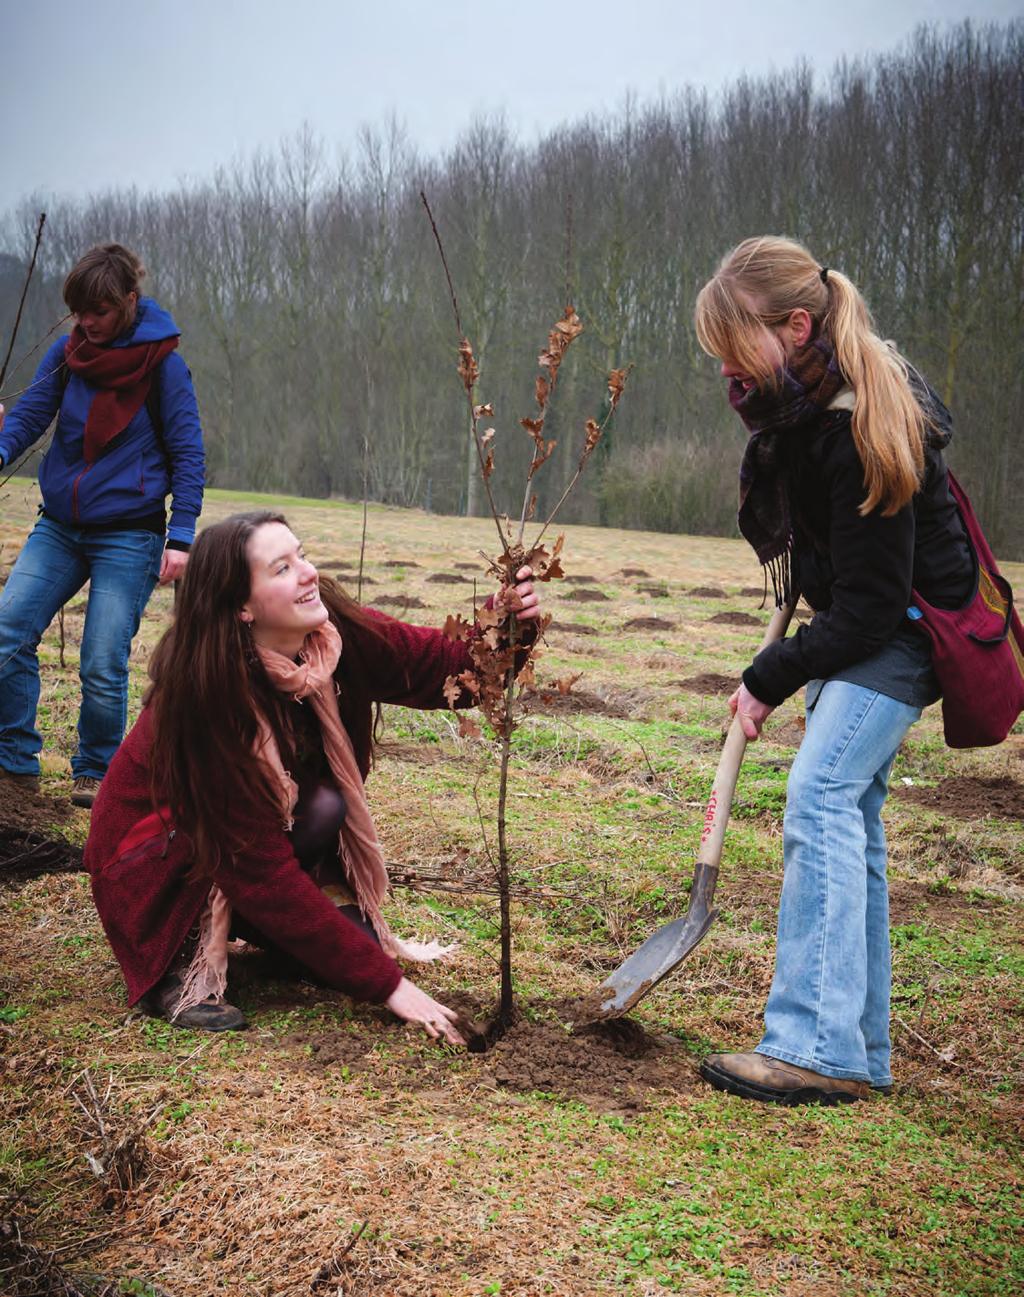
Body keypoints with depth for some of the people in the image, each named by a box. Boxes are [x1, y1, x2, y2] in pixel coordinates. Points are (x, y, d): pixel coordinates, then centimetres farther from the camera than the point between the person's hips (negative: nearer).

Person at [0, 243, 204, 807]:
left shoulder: (162, 362, -7)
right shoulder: (66, 353, 3)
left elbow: (187, 453, -5)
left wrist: (180, 537, -11)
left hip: (129, 537, -4)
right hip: (58, 527, 4)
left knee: (102, 666, -6)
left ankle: (96, 772, 16)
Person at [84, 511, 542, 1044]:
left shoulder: (336, 634, -17)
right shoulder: (209, 692, -33)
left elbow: (451, 665, -9)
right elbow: (262, 869, -32)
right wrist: (386, 982, -30)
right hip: (151, 872, -6)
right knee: (318, 810, -29)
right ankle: (182, 968, -14)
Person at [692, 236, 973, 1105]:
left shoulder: (860, 432, -27)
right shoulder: (803, 401, 0)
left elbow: (870, 608, -24)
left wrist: (769, 680, -16)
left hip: (906, 632, -9)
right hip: (857, 621, 9)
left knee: (821, 796, -20)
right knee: (851, 812, 7)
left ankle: (820, 1048, -19)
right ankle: (861, 1049, 14)